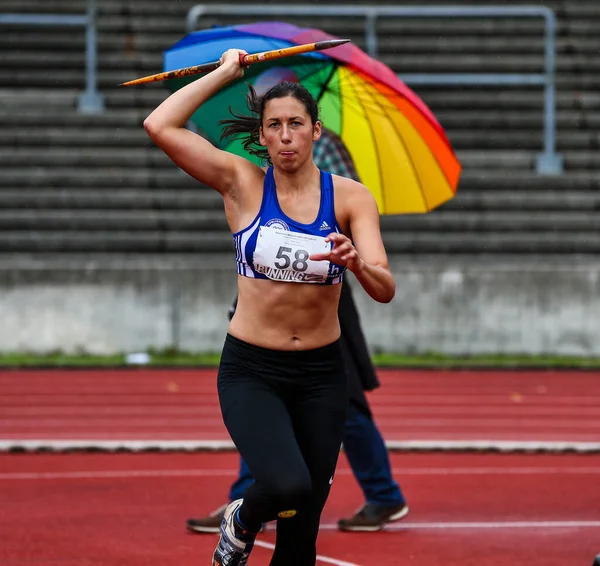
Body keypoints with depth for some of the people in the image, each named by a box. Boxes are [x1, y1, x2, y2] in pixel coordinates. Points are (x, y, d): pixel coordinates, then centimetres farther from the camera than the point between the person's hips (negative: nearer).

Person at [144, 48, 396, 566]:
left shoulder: (350, 197, -2)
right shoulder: (243, 183, -5)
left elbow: (385, 290, -11)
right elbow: (160, 126, -14)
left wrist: (355, 262, -32)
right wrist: (225, 73, -6)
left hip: (321, 374, 2)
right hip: (251, 372, -2)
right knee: (288, 485, -28)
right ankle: (241, 523, 7)